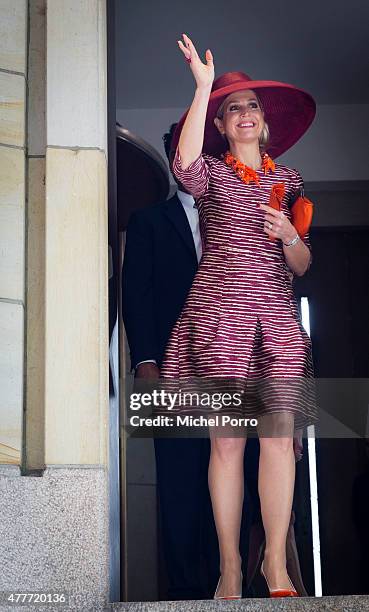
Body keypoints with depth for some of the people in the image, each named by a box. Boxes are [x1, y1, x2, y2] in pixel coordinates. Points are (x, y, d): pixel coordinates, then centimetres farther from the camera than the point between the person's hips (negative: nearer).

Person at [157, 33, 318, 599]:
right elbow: (184, 164, -18)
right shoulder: (212, 172, 10)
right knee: (226, 441, -5)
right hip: (219, 313, -2)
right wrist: (203, 87, -13)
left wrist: (290, 237, -5)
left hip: (278, 318, 2)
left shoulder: (289, 180, 18)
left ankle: (275, 562, 0)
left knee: (279, 437, -8)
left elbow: (302, 266, 18)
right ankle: (229, 564, 5)